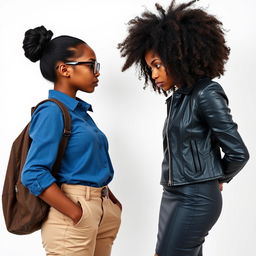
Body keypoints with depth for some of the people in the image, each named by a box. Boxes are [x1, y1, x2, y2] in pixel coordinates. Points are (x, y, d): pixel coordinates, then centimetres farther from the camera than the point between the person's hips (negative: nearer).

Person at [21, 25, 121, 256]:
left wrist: (111, 201, 6)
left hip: (102, 210, 8)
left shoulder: (79, 110, 11)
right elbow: (33, 174, -20)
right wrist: (77, 214, -20)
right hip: (73, 213, -8)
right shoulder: (52, 111, -14)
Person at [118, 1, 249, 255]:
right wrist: (210, 177, 6)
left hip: (195, 198, -8)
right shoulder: (177, 97, 11)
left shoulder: (206, 93, -13)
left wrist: (218, 179, 5)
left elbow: (238, 152, -11)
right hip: (173, 195, 8)